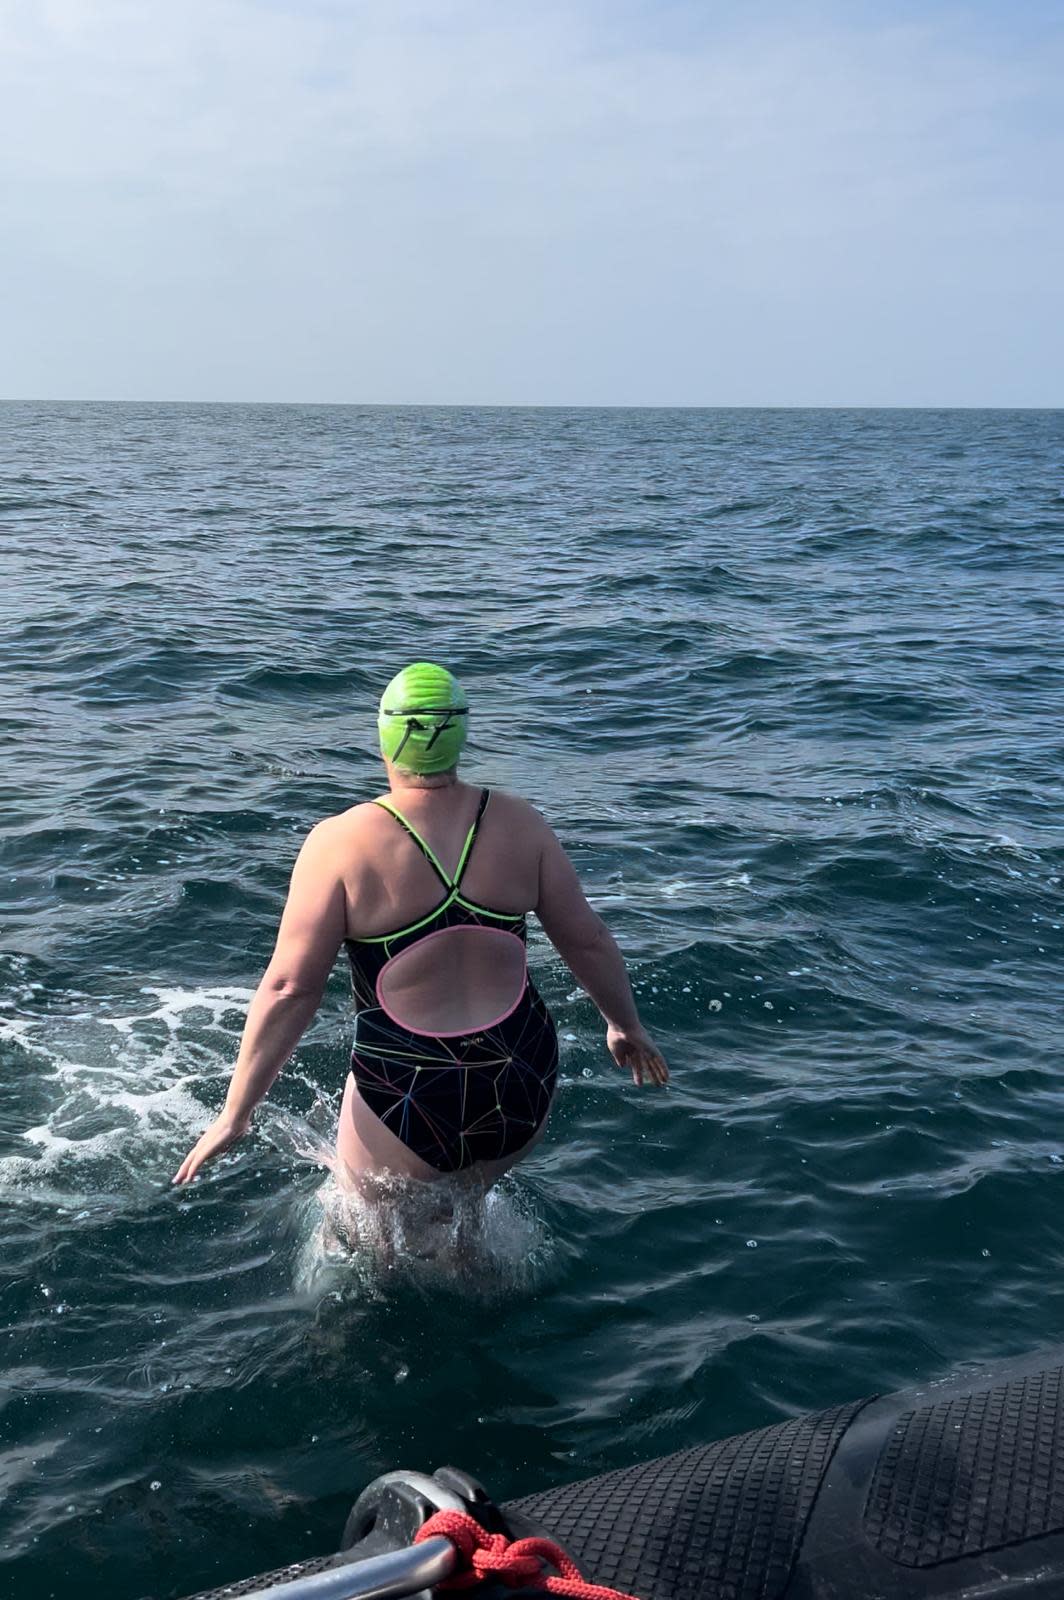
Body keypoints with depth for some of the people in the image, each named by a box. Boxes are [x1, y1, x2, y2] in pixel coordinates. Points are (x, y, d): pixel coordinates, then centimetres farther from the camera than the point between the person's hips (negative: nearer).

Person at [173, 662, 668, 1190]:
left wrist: (235, 1114, -5)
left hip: (409, 1100, -3)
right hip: (522, 1087, 3)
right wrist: (626, 1026, 21)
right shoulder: (517, 823, -4)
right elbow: (587, 940, 4)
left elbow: (289, 987, -13)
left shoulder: (340, 843, -13)